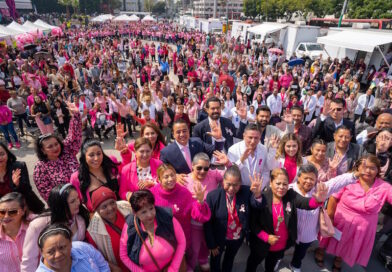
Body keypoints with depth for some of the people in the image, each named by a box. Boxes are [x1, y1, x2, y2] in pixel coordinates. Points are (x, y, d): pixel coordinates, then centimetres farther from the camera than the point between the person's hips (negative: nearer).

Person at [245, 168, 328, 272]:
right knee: (253, 263, 27)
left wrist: (318, 200, -58)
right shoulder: (262, 198, -25)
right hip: (262, 243, -2)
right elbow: (253, 222, -18)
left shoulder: (291, 195, -18)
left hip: (282, 245, 3)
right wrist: (266, 237, -24)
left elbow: (305, 203, -38)